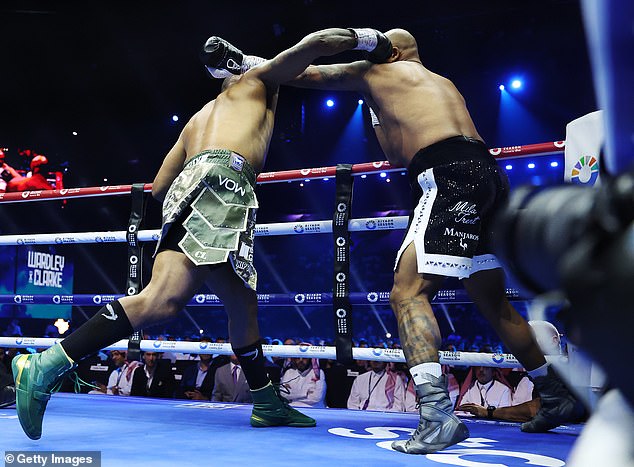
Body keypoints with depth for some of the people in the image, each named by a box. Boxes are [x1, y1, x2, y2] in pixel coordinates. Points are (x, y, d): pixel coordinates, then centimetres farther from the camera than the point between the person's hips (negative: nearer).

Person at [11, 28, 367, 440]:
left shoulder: (199, 118, 38)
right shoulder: (257, 80, 24)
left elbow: (159, 187, 32)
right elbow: (315, 43, 17)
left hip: (188, 192, 9)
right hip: (218, 181, -9)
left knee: (243, 303, 14)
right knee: (163, 300, -20)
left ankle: (267, 403, 23)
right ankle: (45, 367, -25)